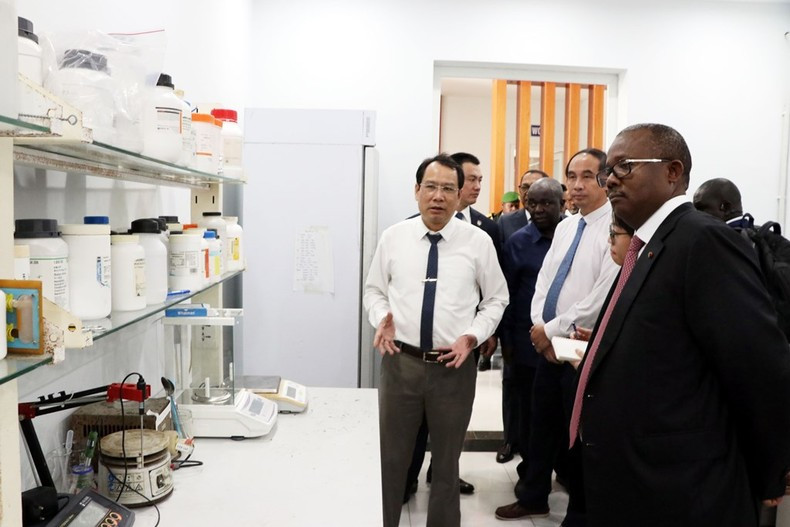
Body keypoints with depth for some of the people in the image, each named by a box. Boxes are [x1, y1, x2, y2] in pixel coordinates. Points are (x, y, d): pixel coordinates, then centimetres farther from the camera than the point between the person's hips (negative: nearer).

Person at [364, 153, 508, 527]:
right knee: (391, 457, 14)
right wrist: (382, 318, -10)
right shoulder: (393, 237, 0)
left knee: (447, 461, 17)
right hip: (400, 361, 1)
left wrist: (472, 337, -10)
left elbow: (496, 299, 4)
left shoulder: (478, 241, -3)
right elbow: (374, 290, 9)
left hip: (455, 366, 0)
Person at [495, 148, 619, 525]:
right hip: (547, 343, 7)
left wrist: (552, 329, -14)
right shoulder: (565, 226, 10)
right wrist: (539, 327, -4)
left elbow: (603, 298, -22)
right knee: (542, 423, 18)